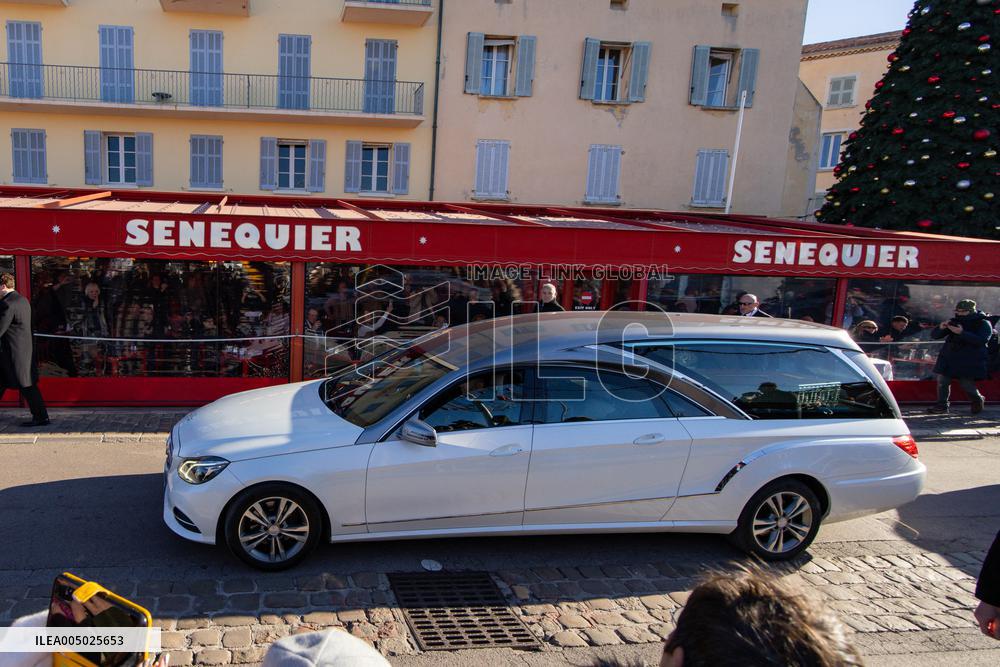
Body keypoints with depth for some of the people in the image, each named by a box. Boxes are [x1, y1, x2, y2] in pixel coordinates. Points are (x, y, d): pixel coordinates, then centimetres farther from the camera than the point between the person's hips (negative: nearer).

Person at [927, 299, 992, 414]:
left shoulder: (983, 323, -3)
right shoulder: (954, 322, 12)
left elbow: (982, 340, -21)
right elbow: (934, 336, 10)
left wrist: (962, 333, -29)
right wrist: (941, 328, -13)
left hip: (969, 360, -5)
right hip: (949, 358, 5)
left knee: (966, 383, -6)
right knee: (942, 381, 0)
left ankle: (978, 400, 24)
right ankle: (942, 405, 12)